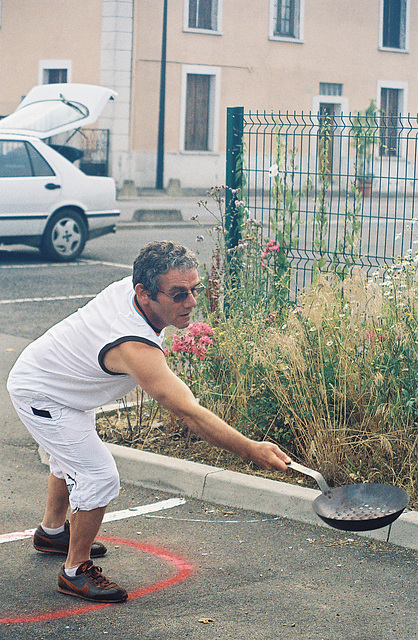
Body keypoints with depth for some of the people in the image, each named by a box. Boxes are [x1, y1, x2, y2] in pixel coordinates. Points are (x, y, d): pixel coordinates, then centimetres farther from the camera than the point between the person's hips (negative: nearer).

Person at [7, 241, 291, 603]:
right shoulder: (135, 348, -44)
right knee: (99, 475, -17)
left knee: (71, 457, 30)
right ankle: (76, 571, 1)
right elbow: (190, 413, -47)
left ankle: (52, 531, 54)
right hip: (39, 396, -10)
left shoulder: (129, 286, -19)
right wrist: (251, 451, -49)